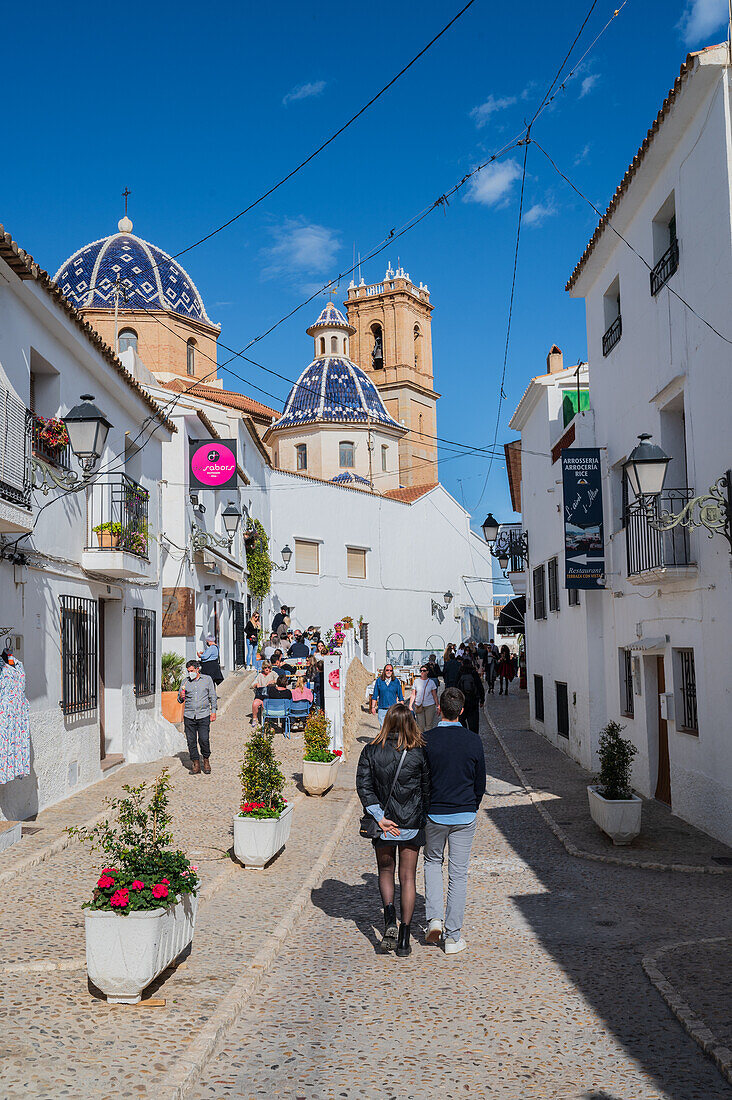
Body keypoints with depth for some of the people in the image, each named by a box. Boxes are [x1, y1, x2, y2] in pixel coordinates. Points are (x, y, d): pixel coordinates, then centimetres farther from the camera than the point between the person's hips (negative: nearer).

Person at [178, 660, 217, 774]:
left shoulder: (207, 679, 7)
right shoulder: (185, 682, 11)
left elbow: (212, 696, 9)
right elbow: (180, 700, 17)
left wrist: (213, 711, 2)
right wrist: (181, 697, -6)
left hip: (204, 715, -2)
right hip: (189, 716, 2)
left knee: (204, 740, -9)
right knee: (191, 741, 1)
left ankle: (206, 760, 13)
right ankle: (195, 762, 12)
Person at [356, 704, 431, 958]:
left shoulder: (371, 751, -6)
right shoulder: (419, 752, -9)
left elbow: (363, 785, -11)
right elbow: (428, 788, -4)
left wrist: (379, 817, -11)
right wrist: (424, 817, 9)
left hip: (383, 823, 1)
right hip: (412, 823, 0)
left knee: (385, 872, 21)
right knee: (408, 877, 9)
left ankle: (390, 921, 0)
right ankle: (404, 940, 10)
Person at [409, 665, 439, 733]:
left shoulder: (431, 682, 1)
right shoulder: (416, 681, 3)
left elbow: (435, 696, 6)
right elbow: (413, 695, 7)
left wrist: (437, 707, 4)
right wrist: (410, 705, 2)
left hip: (430, 706, -1)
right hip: (418, 706, 1)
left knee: (429, 725, 2)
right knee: (420, 726, 0)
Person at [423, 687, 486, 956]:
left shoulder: (426, 740, -12)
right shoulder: (473, 741, -7)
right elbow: (480, 783, 2)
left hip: (434, 815, 0)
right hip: (465, 816, 1)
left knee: (432, 862, 23)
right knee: (458, 874, 8)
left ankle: (435, 918, 8)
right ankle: (452, 937, 12)